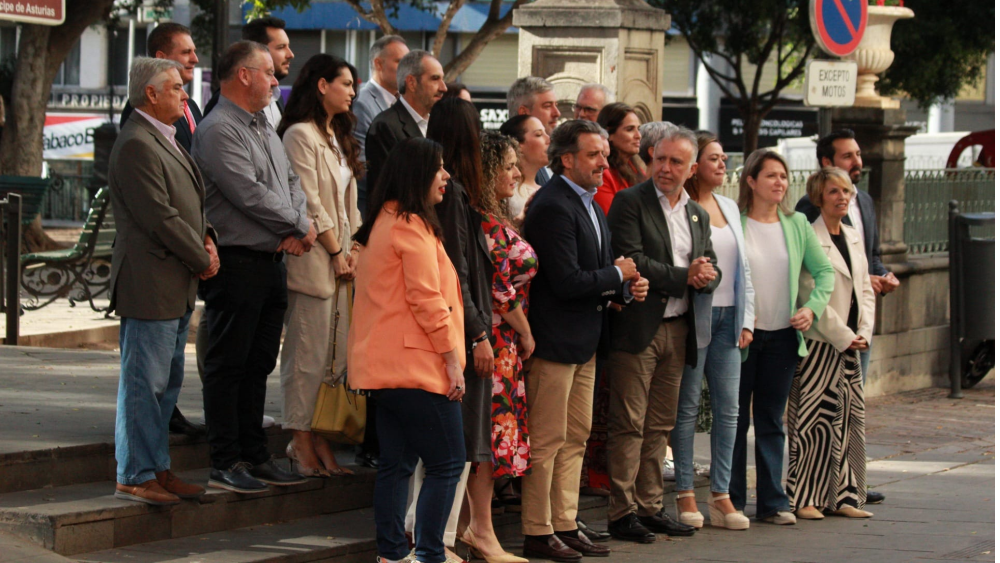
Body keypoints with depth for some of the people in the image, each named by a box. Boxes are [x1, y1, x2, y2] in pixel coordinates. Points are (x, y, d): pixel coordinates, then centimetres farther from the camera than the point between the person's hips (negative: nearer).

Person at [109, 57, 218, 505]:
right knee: (144, 384, -6)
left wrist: (206, 239, 5)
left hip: (177, 287, 11)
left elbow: (189, 203, 24)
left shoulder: (165, 141, 17)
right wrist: (201, 260, -11)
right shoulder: (136, 145, -16)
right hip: (149, 286, -11)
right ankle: (134, 477, -1)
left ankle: (157, 468, 22)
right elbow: (160, 217, -20)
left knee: (166, 383, 15)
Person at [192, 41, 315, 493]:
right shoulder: (218, 130, -12)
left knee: (258, 365, 13)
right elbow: (249, 194, -19)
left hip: (271, 262, 9)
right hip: (237, 264, -9)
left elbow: (291, 183, 16)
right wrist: (301, 226, -9)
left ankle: (253, 456, 20)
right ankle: (225, 465, 0)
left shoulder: (264, 128, 17)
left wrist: (296, 229, -4)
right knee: (228, 366, -3)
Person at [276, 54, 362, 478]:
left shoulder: (337, 138, 19)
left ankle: (319, 440, 9)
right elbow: (309, 204, -13)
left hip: (339, 260, 9)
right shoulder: (300, 135, -9)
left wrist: (353, 249, 6)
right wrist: (336, 252, -9)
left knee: (336, 355, 6)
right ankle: (301, 445, -3)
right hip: (312, 261, -9)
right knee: (307, 355, -6)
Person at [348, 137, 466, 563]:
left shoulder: (381, 223, 17)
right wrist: (452, 359, -15)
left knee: (396, 462, 11)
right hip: (416, 364, -10)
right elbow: (426, 300, -17)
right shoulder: (412, 226, -13)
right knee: (447, 462, -6)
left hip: (383, 365, 10)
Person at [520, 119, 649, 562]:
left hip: (584, 341, 10)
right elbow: (568, 282, -24)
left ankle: (565, 526, 21)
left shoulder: (589, 205, 15)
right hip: (554, 340, -10)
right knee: (548, 440, -3)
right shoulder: (553, 207, -18)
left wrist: (628, 289, 2)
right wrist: (618, 276, -10)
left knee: (576, 438, 14)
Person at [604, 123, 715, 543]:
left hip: (678, 330, 7)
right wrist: (684, 276, -15)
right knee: (628, 424, -5)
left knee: (660, 425, 11)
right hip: (638, 329, -7)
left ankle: (650, 507, 16)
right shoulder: (630, 202, -4)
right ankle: (622, 512, -2)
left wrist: (706, 276, -8)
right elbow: (632, 262, -14)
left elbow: (711, 270, 15)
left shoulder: (698, 215, 17)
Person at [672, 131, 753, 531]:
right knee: (687, 406, -1)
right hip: (696, 315, -7)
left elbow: (742, 266, 17)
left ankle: (721, 496, 7)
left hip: (728, 317, 7)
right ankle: (685, 494, 5)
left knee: (729, 408, 4)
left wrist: (746, 319, 12)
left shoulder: (729, 207, 16)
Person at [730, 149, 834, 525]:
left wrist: (812, 307, -4)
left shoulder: (797, 224, 7)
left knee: (772, 421, 8)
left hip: (783, 336, 4)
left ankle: (772, 502, 11)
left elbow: (825, 271, 12)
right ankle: (732, 501, 9)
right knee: (735, 420, 2)